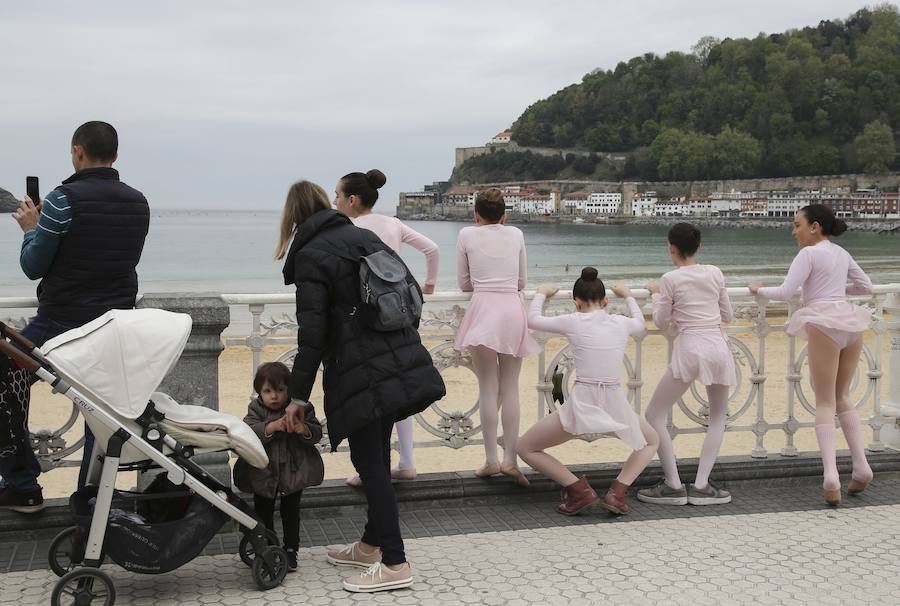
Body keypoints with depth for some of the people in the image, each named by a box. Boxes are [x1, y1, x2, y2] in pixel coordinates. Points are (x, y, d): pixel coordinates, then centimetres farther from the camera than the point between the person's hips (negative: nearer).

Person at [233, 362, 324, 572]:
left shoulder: (301, 408, -7)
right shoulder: (256, 409, -7)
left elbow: (317, 433, -13)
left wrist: (304, 429, -35)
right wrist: (271, 427, -40)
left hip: (294, 471, -1)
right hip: (264, 473, 1)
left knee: (291, 512, 8)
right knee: (263, 513, 10)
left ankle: (291, 550, 19)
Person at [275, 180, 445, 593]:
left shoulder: (310, 256, -6)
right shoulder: (365, 237, 15)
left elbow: (312, 334, -10)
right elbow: (412, 289, 17)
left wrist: (298, 396, -5)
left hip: (362, 373, -8)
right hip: (402, 362, 8)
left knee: (369, 462, -3)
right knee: (376, 455, 17)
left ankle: (394, 564, -2)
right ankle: (372, 544, 29)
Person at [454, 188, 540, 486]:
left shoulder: (467, 234, 7)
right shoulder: (516, 234, 13)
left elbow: (464, 284, 12)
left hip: (483, 309, -2)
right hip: (513, 309, 2)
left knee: (488, 388, 1)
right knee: (510, 388, 6)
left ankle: (491, 460, 1)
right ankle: (510, 459, 2)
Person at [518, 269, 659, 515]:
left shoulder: (573, 322, -1)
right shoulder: (621, 323, 8)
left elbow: (533, 320, 15)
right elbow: (640, 324, 34)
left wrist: (541, 294, 32)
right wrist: (628, 296, 49)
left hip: (581, 404, -3)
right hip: (615, 405, 3)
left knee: (526, 448, 16)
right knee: (651, 442, 33)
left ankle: (578, 489, 0)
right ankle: (617, 492, 10)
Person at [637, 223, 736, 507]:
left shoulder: (671, 279, -2)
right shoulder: (715, 273, 10)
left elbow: (661, 323, 6)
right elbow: (728, 316, 18)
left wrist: (657, 295, 21)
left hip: (690, 348, -4)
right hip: (719, 345, 4)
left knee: (654, 414, 8)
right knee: (718, 416, 23)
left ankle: (673, 486, 4)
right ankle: (701, 486, 13)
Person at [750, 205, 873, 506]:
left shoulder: (809, 253, -5)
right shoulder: (842, 253, 17)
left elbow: (785, 292, -12)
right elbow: (866, 286, 25)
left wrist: (759, 290, 5)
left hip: (824, 325, -6)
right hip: (851, 324, 6)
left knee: (825, 403, -2)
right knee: (842, 397, 19)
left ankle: (831, 477, -13)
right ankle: (861, 466, 12)